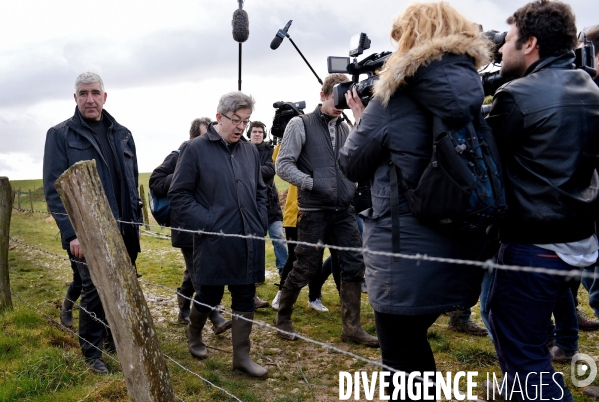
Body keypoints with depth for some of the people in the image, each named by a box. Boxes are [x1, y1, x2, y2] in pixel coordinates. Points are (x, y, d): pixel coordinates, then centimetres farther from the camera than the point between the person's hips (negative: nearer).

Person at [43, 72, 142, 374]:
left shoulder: (122, 134, 11)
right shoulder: (60, 134, -2)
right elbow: (54, 188, -8)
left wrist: (135, 222, 10)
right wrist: (72, 233, -15)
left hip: (123, 231, 4)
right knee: (94, 293, 4)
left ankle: (116, 340, 33)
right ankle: (92, 352, 23)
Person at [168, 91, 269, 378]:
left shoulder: (250, 150, 9)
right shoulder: (196, 149, -6)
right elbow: (179, 195, -7)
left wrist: (261, 223, 7)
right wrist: (207, 224, -14)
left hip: (248, 242, 5)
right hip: (214, 243, -4)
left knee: (245, 298, 9)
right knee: (209, 296, 11)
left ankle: (242, 355, 21)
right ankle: (193, 333, 42)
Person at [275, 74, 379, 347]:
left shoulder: (345, 129, 13)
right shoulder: (300, 125, -2)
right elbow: (283, 165, -8)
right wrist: (314, 184, -16)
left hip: (343, 211, 5)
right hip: (313, 211, -5)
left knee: (354, 266, 3)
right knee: (306, 269, 2)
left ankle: (352, 327, 15)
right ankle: (282, 318, 25)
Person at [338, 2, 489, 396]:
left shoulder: (394, 97, -13)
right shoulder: (474, 93, 6)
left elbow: (352, 164, -3)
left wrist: (362, 117, 13)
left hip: (406, 254, -7)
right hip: (459, 248, 7)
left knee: (403, 361, 9)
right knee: (414, 343, 26)